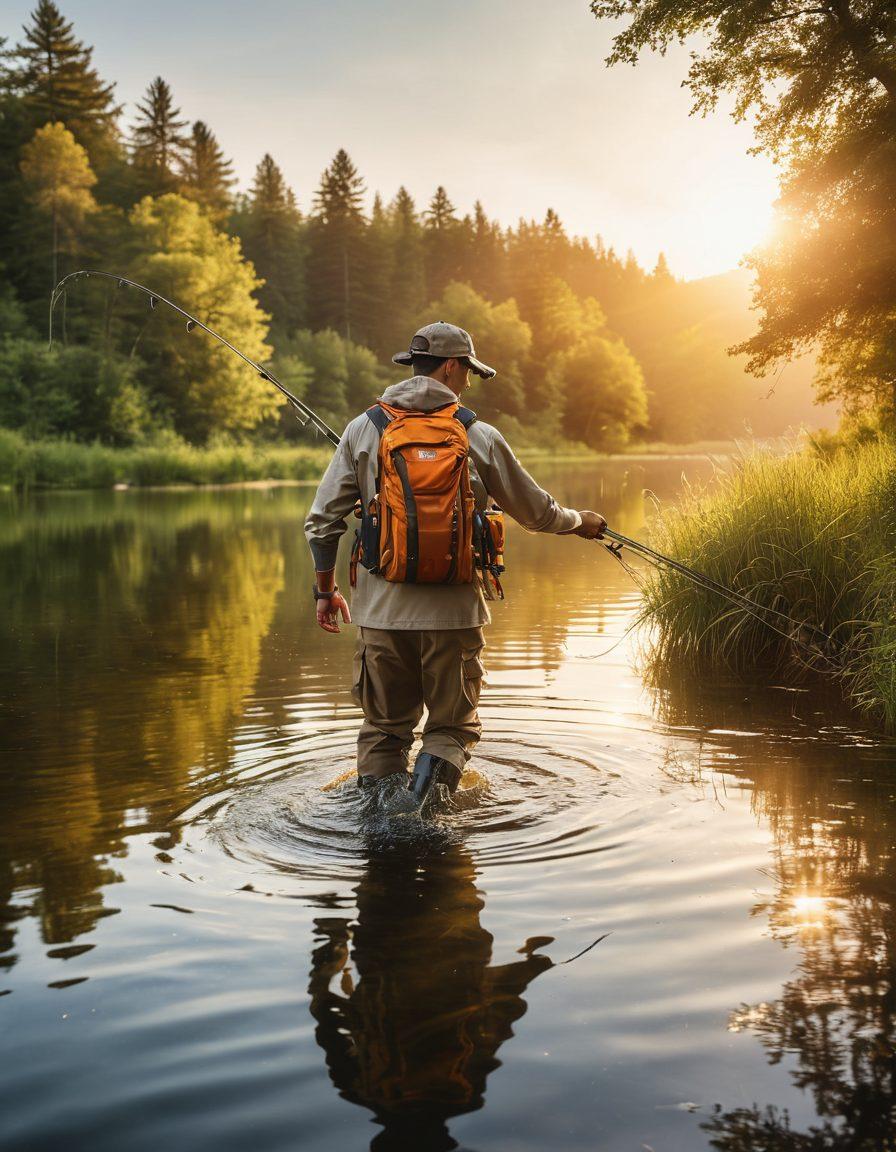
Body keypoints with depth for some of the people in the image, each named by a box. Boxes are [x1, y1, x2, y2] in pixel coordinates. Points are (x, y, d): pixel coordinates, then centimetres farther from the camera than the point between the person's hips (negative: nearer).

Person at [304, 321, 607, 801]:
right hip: (454, 611, -2)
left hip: (382, 611, 2)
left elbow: (322, 521, 3)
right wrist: (580, 522, 29)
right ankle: (420, 805, -11)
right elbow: (537, 512, 8)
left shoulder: (363, 428, 2)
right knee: (454, 725, 12)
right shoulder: (479, 436, -2)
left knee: (383, 730, 15)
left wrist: (326, 589, 17)